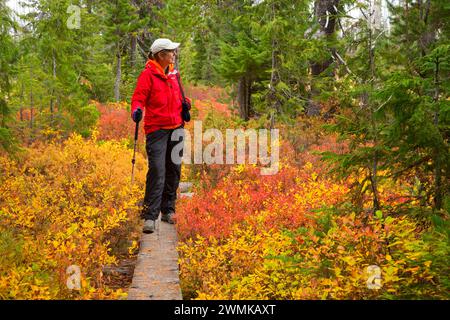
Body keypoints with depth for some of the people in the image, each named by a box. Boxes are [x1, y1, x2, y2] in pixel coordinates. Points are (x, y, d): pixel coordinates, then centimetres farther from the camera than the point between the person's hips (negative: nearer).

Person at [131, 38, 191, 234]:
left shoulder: (174, 73, 14)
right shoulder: (148, 74, -7)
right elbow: (139, 97, -12)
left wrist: (185, 102, 9)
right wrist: (136, 110, -31)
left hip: (176, 128, 7)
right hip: (157, 129, -7)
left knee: (174, 170, 11)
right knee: (157, 171, -14)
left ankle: (168, 210, 24)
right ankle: (150, 216, -12)